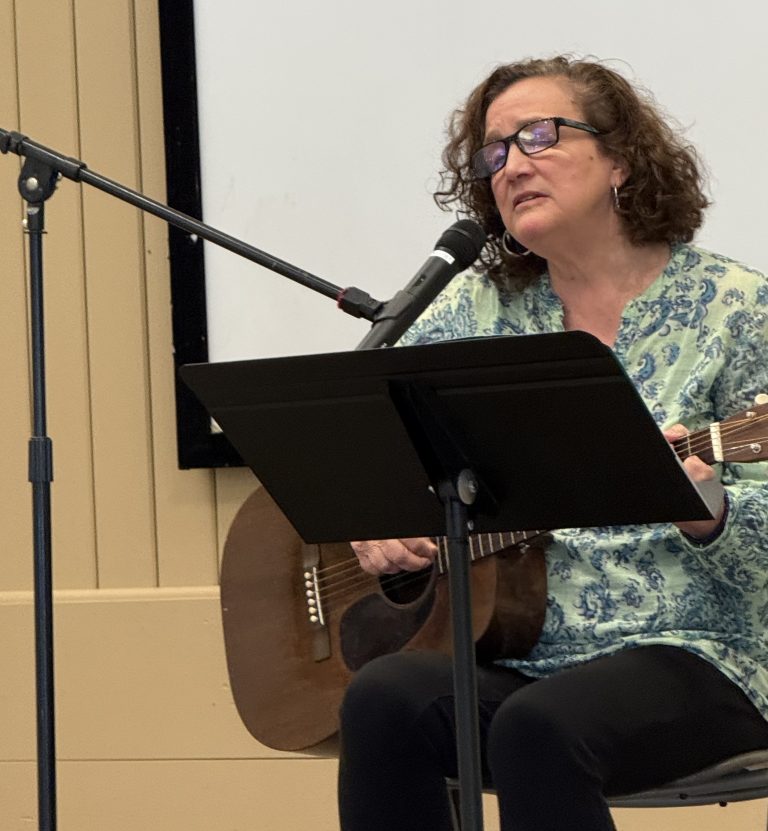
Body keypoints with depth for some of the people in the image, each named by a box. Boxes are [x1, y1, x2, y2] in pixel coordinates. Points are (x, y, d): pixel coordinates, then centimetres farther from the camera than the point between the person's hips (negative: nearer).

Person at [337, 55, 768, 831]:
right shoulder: (479, 308, 11)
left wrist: (702, 511, -27)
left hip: (692, 652, -4)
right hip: (517, 652, 4)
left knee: (539, 730, -34)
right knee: (383, 700, -27)